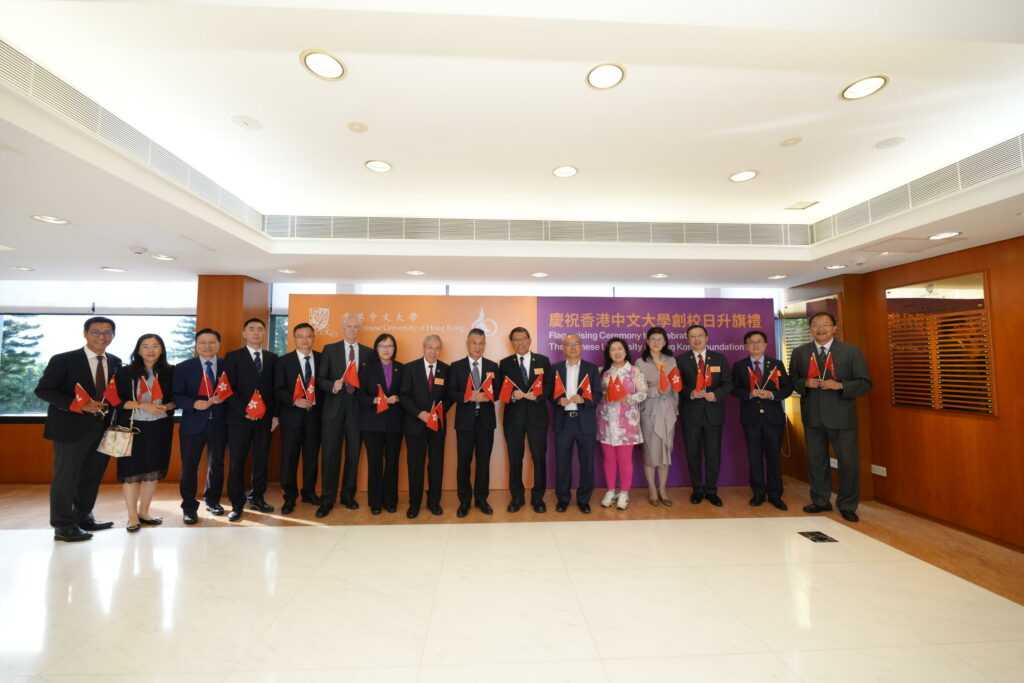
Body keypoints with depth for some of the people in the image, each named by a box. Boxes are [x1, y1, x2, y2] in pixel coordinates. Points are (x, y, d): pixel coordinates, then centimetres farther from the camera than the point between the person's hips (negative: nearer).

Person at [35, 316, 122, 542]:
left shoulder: (115, 362, 8)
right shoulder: (63, 360, -7)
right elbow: (43, 390, -9)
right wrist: (80, 405, -20)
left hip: (103, 428, 5)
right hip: (71, 428, -5)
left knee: (92, 475, 15)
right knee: (66, 476, 4)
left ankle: (83, 517, 30)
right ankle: (63, 526, 16)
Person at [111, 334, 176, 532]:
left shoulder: (170, 372, 3)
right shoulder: (126, 372, -2)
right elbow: (117, 400, -5)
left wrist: (167, 407, -12)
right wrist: (142, 406, -18)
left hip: (159, 428, 2)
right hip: (133, 426, -2)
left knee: (153, 471, 8)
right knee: (131, 471, 2)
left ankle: (143, 513, 23)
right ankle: (132, 517, 14)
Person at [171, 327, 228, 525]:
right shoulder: (183, 367, 2)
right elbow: (176, 395, -3)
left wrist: (223, 398, -17)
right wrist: (194, 404, -21)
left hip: (219, 423, 1)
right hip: (193, 424, -1)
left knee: (217, 464, 14)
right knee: (189, 466, 4)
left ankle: (212, 500, 33)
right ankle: (189, 507, 21)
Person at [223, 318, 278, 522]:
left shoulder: (272, 358, 11)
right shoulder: (233, 357, 3)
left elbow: (275, 388, 9)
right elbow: (229, 388, -4)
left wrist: (275, 414, 3)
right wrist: (243, 410, -13)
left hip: (265, 418, 3)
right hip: (239, 418, -2)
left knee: (261, 459, 8)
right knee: (237, 462, 2)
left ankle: (257, 498, 22)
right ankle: (237, 504, 13)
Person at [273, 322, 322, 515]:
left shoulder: (322, 359, 5)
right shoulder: (284, 360, 1)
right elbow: (278, 389, -3)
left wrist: (323, 408, -3)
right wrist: (294, 401, -18)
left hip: (315, 415, 2)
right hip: (292, 415, -1)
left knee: (312, 456, 11)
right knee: (289, 457, 4)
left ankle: (309, 492, 26)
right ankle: (290, 497, 18)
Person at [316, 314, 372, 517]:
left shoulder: (368, 353, 7)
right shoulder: (329, 349, 5)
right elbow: (320, 379, 2)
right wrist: (332, 386, -17)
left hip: (357, 407, 1)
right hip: (334, 407, -1)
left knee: (353, 453, 8)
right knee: (330, 453, 1)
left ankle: (348, 496, 23)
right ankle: (327, 500, 13)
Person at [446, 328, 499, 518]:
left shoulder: (492, 366, 8)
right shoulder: (456, 366, 3)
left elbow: (498, 390, 3)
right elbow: (450, 393, -4)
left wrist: (487, 396, -18)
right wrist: (467, 396, -22)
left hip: (486, 419, 1)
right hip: (465, 419, -1)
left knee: (483, 460, 8)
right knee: (464, 461, 5)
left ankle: (481, 498, 24)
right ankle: (464, 500, 21)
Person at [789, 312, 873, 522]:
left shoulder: (851, 351, -2)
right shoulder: (799, 353, 5)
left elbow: (865, 384, -3)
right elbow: (792, 381, 9)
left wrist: (840, 385, -19)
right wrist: (805, 383, -12)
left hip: (841, 416, -2)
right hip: (812, 416, 2)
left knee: (849, 462, 5)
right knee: (816, 461, 12)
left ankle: (847, 506, 23)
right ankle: (820, 501, 28)